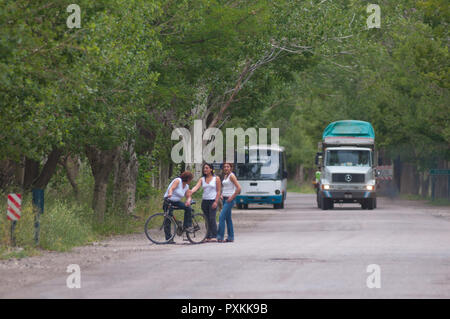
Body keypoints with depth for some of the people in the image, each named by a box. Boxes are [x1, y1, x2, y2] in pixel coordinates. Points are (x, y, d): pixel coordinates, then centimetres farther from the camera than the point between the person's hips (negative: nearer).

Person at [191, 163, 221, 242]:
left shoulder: (216, 179, 1)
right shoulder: (202, 179, 10)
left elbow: (218, 191, -2)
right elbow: (196, 187, -6)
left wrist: (216, 202, -12)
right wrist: (191, 192, -27)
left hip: (213, 201, -4)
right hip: (204, 201, 4)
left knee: (212, 219, -14)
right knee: (208, 220, 5)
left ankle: (214, 236, -15)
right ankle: (208, 237, 7)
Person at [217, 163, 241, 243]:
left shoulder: (232, 176, -11)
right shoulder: (225, 176, 15)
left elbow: (238, 188, -17)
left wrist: (232, 197, -17)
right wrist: (222, 195, 12)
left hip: (230, 199, -9)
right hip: (225, 199, 9)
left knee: (222, 217, -15)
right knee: (228, 218, 9)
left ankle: (220, 237, -16)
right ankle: (231, 237, 13)